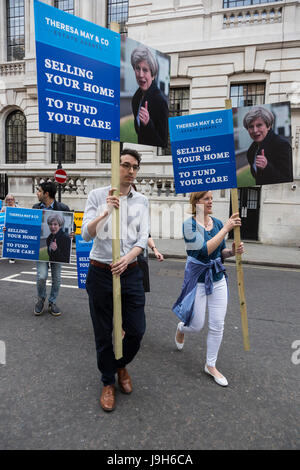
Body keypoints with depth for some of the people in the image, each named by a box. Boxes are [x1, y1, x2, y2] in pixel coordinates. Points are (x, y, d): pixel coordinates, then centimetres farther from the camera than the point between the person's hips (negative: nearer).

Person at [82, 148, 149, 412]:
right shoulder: (97, 196, -2)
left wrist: (127, 258, -21)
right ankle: (108, 382, 32)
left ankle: (121, 365, 39)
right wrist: (105, 212, -26)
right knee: (103, 333, 9)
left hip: (130, 272, 2)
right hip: (100, 272, -2)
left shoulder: (141, 201, 6)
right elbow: (86, 234, -9)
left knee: (136, 330, 6)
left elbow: (143, 238, -2)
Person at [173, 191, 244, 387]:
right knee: (197, 325, 6)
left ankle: (211, 365, 26)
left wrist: (232, 251, -9)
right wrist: (226, 229, -26)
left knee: (217, 325, 7)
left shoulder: (218, 223, 3)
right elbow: (205, 249, -27)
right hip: (197, 278, -5)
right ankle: (181, 328, 44)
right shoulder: (189, 224, -14)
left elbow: (221, 252, 12)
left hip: (217, 278, 5)